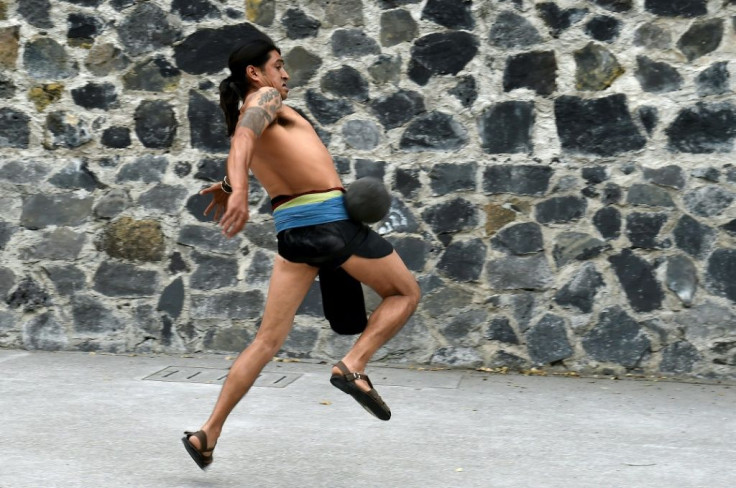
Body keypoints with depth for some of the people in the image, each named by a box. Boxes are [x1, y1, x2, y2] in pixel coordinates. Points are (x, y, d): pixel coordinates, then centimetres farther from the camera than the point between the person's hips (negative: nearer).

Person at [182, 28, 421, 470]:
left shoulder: (241, 119, 20)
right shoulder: (264, 98, -3)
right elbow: (247, 136, -23)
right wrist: (240, 190, -37)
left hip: (292, 231, 7)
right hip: (331, 219, -7)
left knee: (268, 341, 8)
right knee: (406, 293, 12)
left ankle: (208, 433, 2)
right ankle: (353, 366, -6)